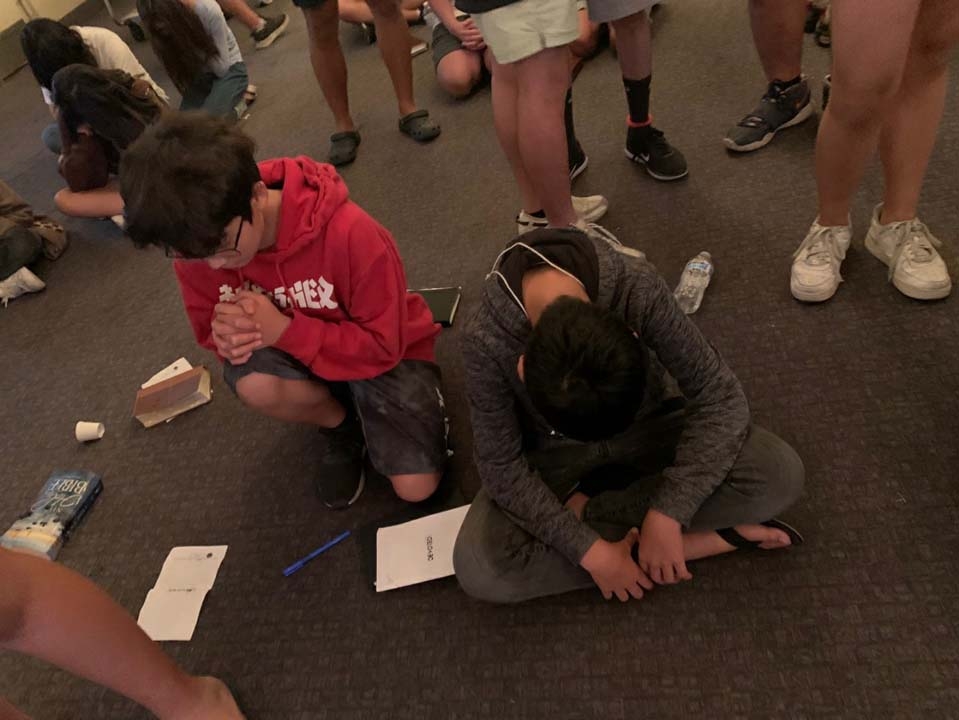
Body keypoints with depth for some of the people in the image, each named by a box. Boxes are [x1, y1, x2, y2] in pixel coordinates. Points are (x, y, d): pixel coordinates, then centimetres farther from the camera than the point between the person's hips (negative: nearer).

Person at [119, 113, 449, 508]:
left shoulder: (349, 233, -33)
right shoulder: (197, 245, -18)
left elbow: (383, 344, -24)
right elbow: (209, 323, 0)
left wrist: (283, 329, -34)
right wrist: (226, 335, -26)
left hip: (384, 350, -4)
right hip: (292, 351, 4)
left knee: (416, 487, -17)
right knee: (253, 383, -32)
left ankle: (364, 406, 14)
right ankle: (340, 424, 1)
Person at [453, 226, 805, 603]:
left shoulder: (637, 288, -33)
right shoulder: (486, 340, -32)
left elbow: (720, 396, -24)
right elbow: (502, 465, -21)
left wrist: (665, 514, -30)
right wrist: (589, 550, -25)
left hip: (647, 423, 1)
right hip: (555, 451, 0)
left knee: (779, 474, -22)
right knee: (477, 569, -25)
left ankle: (584, 508, -12)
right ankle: (702, 537, -16)